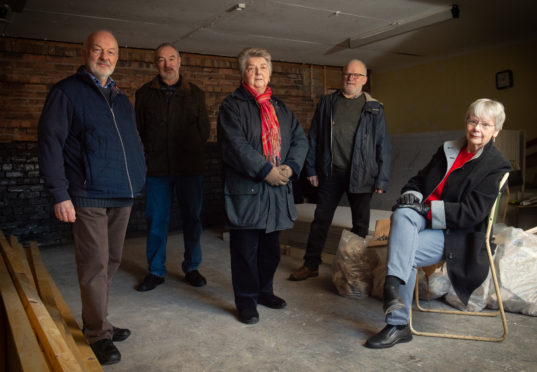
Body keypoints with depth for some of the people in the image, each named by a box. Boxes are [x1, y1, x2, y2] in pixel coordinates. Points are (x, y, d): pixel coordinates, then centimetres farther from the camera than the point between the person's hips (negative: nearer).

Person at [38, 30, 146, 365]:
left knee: (111, 262, 14)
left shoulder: (121, 99, 17)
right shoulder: (67, 92, -2)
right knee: (95, 265, -3)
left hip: (123, 197, 7)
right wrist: (60, 194, -14)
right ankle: (99, 334, 11)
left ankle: (97, 321, 30)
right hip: (89, 197, -6)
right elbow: (50, 143, -8)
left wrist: (138, 180, 12)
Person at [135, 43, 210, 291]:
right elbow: (138, 130, 11)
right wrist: (150, 155, 1)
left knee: (192, 218, 6)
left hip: (190, 168, 0)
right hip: (157, 168, 0)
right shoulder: (144, 94, 9)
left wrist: (193, 155, 3)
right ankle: (155, 271, 17)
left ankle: (192, 268, 20)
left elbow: (204, 130, 12)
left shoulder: (195, 94, 10)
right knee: (156, 221, 4)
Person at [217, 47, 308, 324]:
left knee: (271, 247, 16)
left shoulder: (280, 108, 17)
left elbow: (300, 139, 11)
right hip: (246, 190, -6)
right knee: (246, 249, 2)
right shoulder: (232, 105, -3)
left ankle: (264, 291, 33)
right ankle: (247, 300, 16)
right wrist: (266, 171, -19)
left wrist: (290, 166, -8)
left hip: (278, 189, 6)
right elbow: (235, 145, -15)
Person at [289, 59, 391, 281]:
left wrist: (382, 179, -4)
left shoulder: (374, 109, 3)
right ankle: (311, 265, 19)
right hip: (330, 173, 1)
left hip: (361, 175, -1)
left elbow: (383, 146, 2)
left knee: (360, 225, 8)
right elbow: (314, 138, 8)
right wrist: (312, 169, 2)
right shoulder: (327, 103, 8)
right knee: (321, 220, 7)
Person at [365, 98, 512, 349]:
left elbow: (472, 213, -12)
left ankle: (398, 326, -19)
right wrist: (411, 196, -4)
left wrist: (427, 208, -15)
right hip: (424, 222, 5)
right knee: (403, 213, -32)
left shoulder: (495, 166, -2)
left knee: (405, 253, -30)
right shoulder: (448, 150, 17)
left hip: (458, 235, -4)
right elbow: (418, 180, 21)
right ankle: (393, 289, -44)